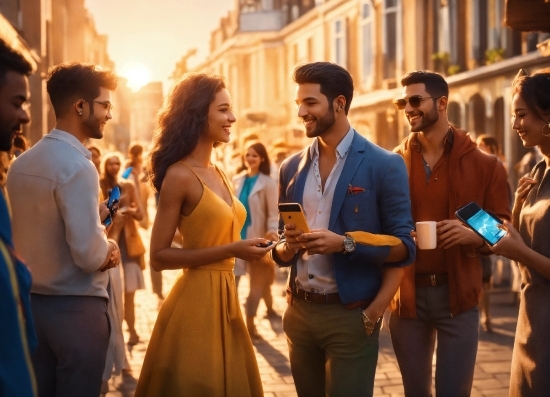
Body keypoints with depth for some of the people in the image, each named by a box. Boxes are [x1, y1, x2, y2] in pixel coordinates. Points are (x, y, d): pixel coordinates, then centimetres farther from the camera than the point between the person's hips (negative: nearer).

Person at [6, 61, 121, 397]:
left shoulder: (21, 163, 7)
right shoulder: (77, 166, -19)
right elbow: (89, 255, -25)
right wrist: (111, 250, -4)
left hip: (31, 303, 8)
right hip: (75, 309, -8)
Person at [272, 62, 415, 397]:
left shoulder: (385, 165, -6)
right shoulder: (292, 168, 9)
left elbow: (403, 247, -8)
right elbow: (283, 253, 14)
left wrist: (346, 243, -20)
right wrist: (288, 246, -8)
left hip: (351, 315, -5)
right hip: (299, 312, 5)